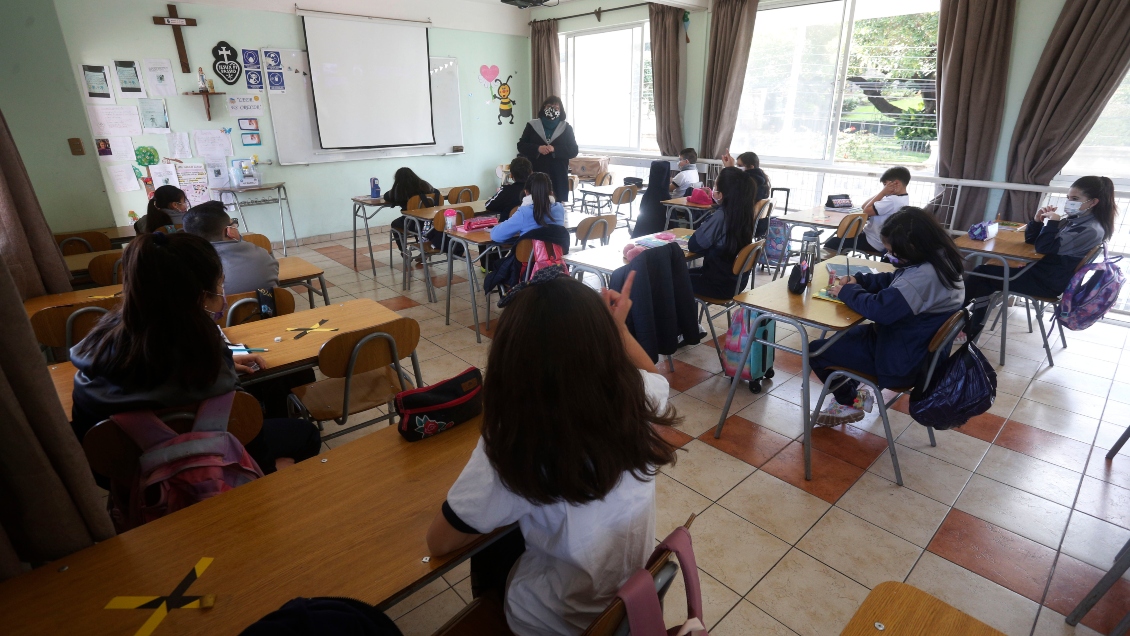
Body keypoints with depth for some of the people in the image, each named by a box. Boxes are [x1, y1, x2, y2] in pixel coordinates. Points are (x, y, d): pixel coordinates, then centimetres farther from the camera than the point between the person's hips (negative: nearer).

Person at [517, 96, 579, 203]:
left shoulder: (566, 128, 8)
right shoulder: (532, 125, 8)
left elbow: (573, 151, 2)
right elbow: (521, 146, 5)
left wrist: (554, 149, -15)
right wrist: (537, 148, -14)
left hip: (557, 177, 0)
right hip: (535, 175, 0)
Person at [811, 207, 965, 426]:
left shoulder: (923, 276, -33)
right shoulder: (939, 260, 0)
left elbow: (879, 309, -35)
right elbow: (892, 281, 13)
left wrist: (847, 291, -18)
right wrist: (857, 281, -2)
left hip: (900, 359, -11)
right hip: (915, 346, 11)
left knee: (816, 350, -4)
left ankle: (850, 402, 17)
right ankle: (852, 392, 25)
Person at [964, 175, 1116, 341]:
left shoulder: (1092, 230, -17)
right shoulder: (1072, 219, 11)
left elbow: (1043, 247, -24)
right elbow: (1031, 239, 12)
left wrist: (1053, 221, -13)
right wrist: (1038, 220, -5)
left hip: (1047, 282, -9)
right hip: (1041, 271, 9)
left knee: (981, 273, -12)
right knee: (984, 279, -3)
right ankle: (970, 331, -4)